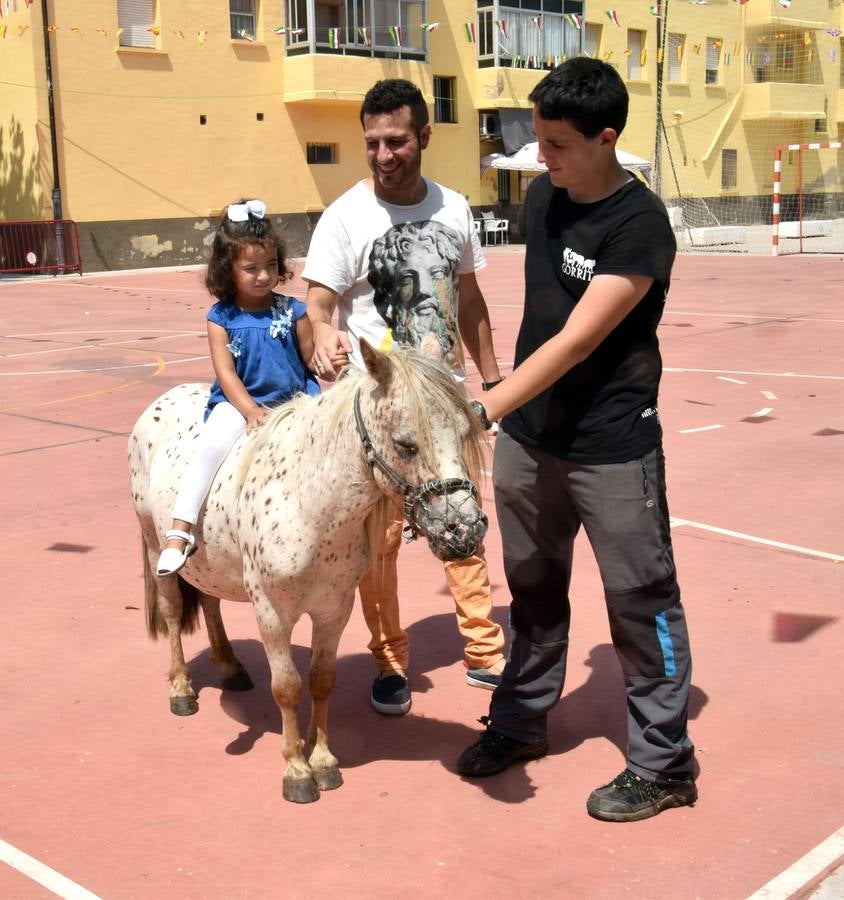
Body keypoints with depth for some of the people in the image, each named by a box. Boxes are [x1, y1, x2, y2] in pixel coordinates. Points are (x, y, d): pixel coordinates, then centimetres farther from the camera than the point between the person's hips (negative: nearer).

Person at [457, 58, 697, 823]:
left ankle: (663, 764, 19)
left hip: (612, 448, -7)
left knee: (640, 600, 5)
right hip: (528, 437, 7)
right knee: (533, 588, 19)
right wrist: (506, 414, 12)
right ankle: (521, 721, 37)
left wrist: (483, 409, -29)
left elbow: (576, 341, -24)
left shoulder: (640, 227, -18)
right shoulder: (543, 197, 4)